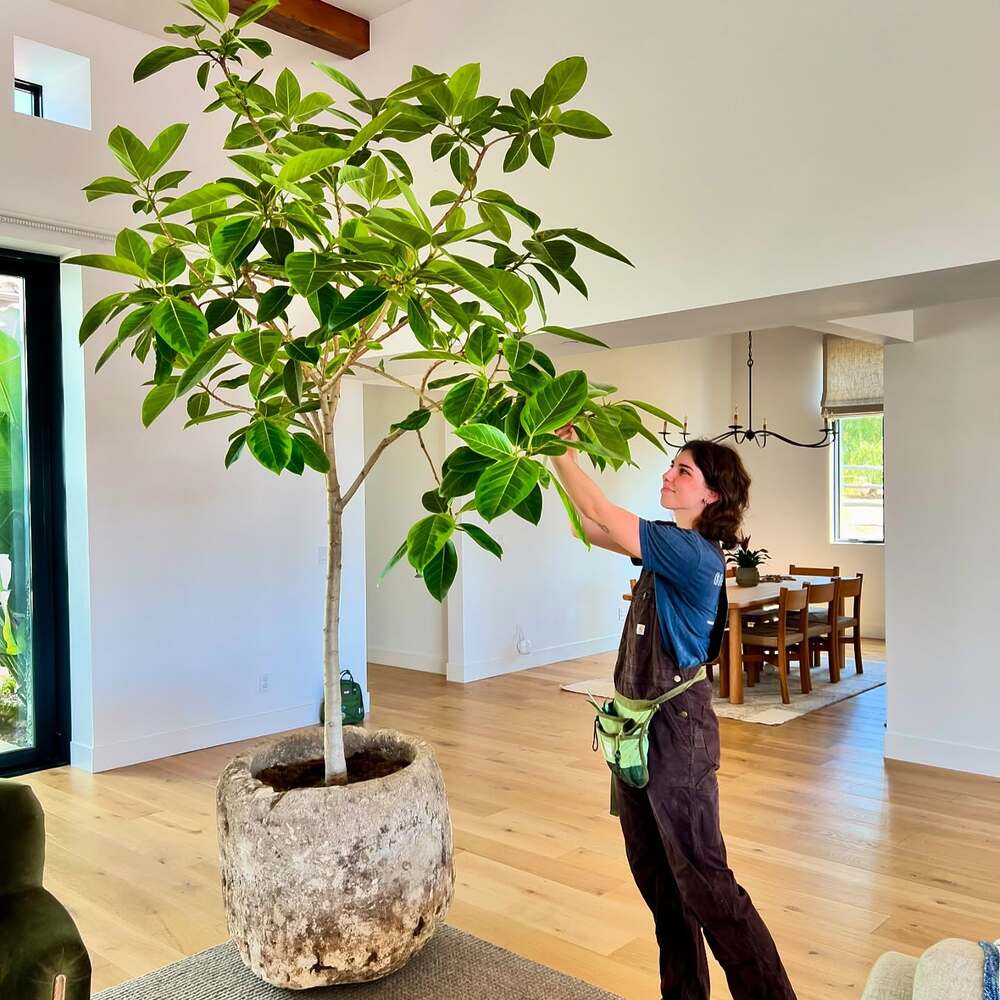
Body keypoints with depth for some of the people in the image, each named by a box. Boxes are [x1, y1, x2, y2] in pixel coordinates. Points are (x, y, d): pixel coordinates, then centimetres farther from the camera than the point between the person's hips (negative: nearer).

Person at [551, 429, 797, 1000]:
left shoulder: (693, 552, -20)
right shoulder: (673, 548, 6)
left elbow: (599, 514, -20)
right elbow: (593, 528, 10)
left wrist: (562, 452, -10)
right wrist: (562, 455, 3)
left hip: (676, 727, -9)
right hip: (638, 720, 9)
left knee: (701, 878, -1)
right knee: (654, 872, 19)